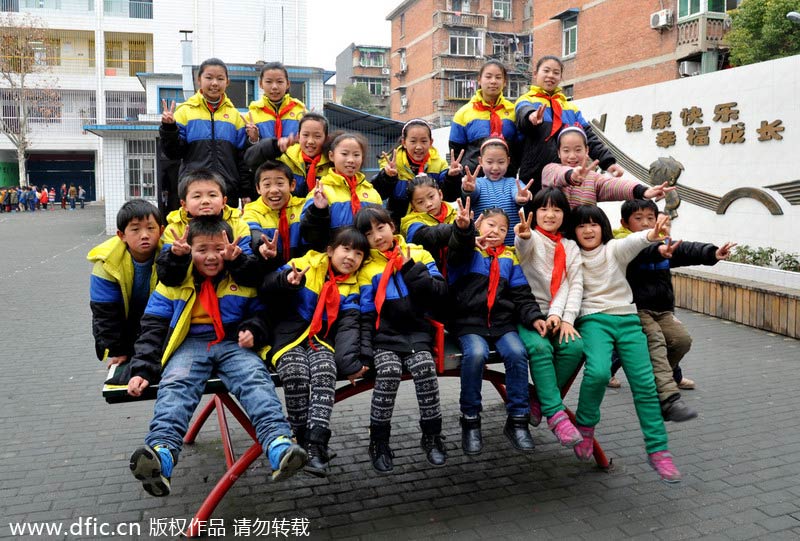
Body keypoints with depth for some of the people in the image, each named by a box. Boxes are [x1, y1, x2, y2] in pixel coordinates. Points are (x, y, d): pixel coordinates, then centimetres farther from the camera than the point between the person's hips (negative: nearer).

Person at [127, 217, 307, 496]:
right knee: (175, 386, -30)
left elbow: (261, 313, 19)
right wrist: (142, 370, -4)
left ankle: (278, 444, -49)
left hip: (234, 344, 0)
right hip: (189, 346, 1)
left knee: (255, 379, -30)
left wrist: (254, 331, -5)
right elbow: (153, 328, 8)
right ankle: (162, 452, -51)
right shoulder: (174, 282, 10)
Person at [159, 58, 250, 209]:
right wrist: (169, 128, -14)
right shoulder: (185, 111, 5)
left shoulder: (234, 115, 11)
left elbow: (242, 158, 10)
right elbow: (174, 152, 3)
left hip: (228, 193, 2)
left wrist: (246, 192, 6)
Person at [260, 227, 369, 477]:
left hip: (322, 341, 2)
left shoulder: (351, 288, 10)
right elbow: (265, 289, -5)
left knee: (325, 372, -30)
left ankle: (317, 443, -30)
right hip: (289, 337, -2)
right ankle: (303, 439, -14)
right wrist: (287, 281, -27)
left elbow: (348, 327, -2)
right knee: (296, 374, -31)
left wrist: (349, 361, -19)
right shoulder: (305, 266, 3)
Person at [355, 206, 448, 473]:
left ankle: (432, 436, -7)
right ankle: (379, 440, -9)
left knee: (424, 367, -27)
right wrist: (365, 350, -8)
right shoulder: (368, 269, 6)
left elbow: (440, 294, 0)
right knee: (389, 371, -28)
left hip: (417, 331, 1)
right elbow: (367, 315, 4)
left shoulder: (419, 255, 7)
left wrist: (412, 270, -9)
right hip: (385, 335, 0)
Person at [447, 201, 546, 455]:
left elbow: (521, 293, 13)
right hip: (469, 322, -3)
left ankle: (518, 420, -7)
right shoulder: (468, 249, 5)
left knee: (517, 353, -23)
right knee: (476, 353, -30)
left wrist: (534, 316, -5)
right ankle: (470, 420, -12)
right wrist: (463, 228, -43)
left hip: (502, 322, 3)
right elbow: (458, 248, -21)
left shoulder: (509, 258, 16)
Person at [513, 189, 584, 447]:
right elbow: (523, 246, -23)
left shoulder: (570, 247, 17)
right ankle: (556, 414, -27)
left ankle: (539, 401, -10)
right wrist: (523, 236, -50)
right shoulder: (531, 238, 3)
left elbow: (575, 285, 7)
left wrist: (566, 318, -11)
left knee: (574, 347, -25)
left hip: (557, 315, 4)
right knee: (540, 347, -32)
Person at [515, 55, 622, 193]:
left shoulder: (571, 107, 21)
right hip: (535, 178, -4)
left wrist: (608, 161, -3)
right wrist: (531, 116, -43)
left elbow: (589, 137, 13)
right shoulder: (526, 101, 7)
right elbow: (524, 112, -18)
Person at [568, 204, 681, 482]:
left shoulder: (613, 249, 6)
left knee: (645, 385, -5)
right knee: (598, 371, -28)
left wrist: (651, 234, -41)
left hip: (627, 318, 2)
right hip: (593, 320, -1)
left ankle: (658, 450, 6)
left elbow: (632, 242, -16)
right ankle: (585, 425, -2)